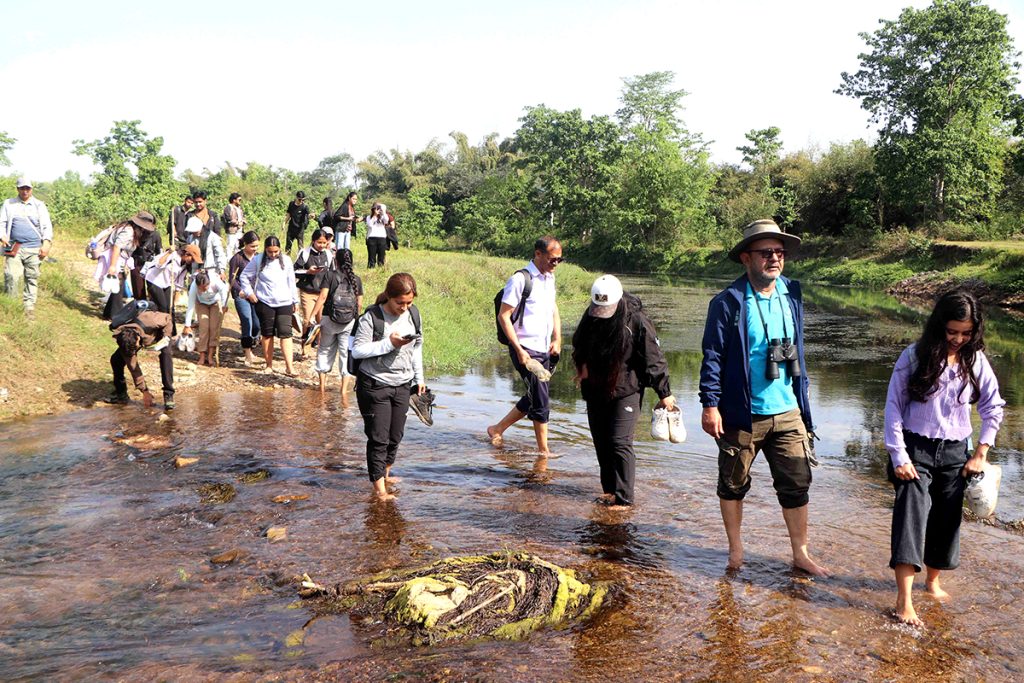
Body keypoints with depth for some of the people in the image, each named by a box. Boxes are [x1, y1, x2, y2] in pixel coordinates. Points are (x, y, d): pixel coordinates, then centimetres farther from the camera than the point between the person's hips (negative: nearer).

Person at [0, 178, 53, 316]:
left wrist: (46, 243, -8)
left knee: (32, 278, 2)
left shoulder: (39, 205, 9)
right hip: (14, 248, 0)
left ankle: (29, 307, 9)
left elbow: (47, 226, 5)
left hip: (34, 248, 0)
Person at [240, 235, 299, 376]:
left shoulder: (286, 260, 4)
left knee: (285, 333, -9)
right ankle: (269, 365, 19)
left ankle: (289, 367, -10)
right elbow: (244, 276, 8)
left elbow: (291, 281, 11)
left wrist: (295, 301, 13)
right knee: (267, 334, 8)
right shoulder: (258, 260, -2)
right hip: (264, 303, 0)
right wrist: (249, 292, -3)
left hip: (284, 303, 0)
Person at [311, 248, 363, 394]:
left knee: (325, 350, 15)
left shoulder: (329, 275, -6)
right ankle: (344, 388, 6)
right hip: (350, 322, 2)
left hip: (330, 319, -1)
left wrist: (314, 314, -11)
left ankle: (322, 384, 20)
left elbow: (323, 296, -15)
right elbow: (360, 303, 5)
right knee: (346, 352, 7)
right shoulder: (356, 279, 3)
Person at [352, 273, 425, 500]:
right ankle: (378, 486, 4)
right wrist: (389, 344, -24)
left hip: (402, 385, 5)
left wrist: (419, 378, 15)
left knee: (396, 435, 12)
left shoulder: (413, 314, 1)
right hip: (375, 385, -5)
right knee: (378, 437, -3)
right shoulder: (371, 317, -16)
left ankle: (385, 473, 33)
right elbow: (357, 350, -16)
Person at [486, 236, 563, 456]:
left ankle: (497, 429, 29)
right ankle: (543, 450, 7)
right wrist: (519, 350, -18)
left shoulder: (549, 278, 13)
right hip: (526, 350, -8)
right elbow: (503, 316, -14)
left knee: (533, 398, 14)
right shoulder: (520, 279, -12)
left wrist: (557, 339, 8)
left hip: (544, 350, 8)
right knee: (541, 402, -5)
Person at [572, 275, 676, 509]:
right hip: (595, 391, 6)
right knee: (600, 442, 11)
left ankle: (624, 498, -1)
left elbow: (653, 360, -10)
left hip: (625, 391, -6)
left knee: (620, 443, -10)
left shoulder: (636, 321, -16)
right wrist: (582, 365, 3)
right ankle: (609, 489, 25)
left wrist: (664, 393, -6)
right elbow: (579, 344, 19)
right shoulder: (591, 316, 0)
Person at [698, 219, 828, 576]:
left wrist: (803, 402, 14)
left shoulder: (791, 296, 6)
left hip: (787, 413, 4)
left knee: (797, 484, 8)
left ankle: (801, 554, 23)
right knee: (733, 484, 11)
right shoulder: (728, 302, -11)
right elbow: (712, 356, -11)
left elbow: (797, 353, 13)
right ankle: (735, 548, 29)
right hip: (741, 415, -4)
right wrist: (710, 404, -15)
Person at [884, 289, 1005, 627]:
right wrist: (899, 456, -10)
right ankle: (904, 602, -12)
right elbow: (893, 406, -7)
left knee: (947, 521, 11)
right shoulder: (915, 356, -9)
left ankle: (933, 581, 34)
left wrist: (980, 453, 3)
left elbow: (993, 408, 8)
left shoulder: (975, 360, -1)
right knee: (911, 518, -12)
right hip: (916, 449, -3)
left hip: (955, 453, 4)